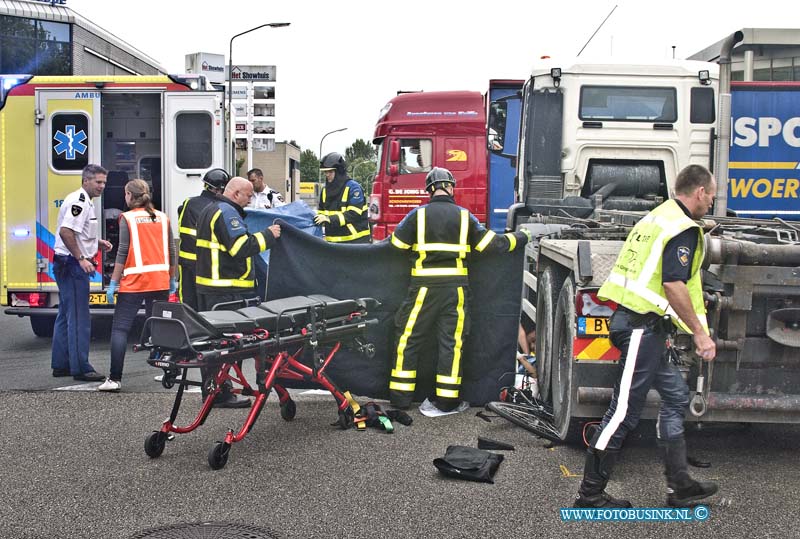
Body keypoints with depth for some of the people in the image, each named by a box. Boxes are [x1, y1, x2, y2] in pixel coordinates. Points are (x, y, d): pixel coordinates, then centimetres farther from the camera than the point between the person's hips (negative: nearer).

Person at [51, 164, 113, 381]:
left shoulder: (85, 202, 18)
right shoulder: (78, 201, -15)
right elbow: (65, 232, -25)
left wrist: (97, 243, 15)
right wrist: (81, 258, -22)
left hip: (69, 266, 11)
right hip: (72, 265, -11)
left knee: (66, 316, 14)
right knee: (79, 318, -8)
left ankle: (61, 365, 20)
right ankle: (80, 368, -5)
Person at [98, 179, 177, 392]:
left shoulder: (127, 218, -2)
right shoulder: (163, 218, 10)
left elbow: (123, 252, -8)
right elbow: (172, 251, 12)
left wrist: (113, 282, -4)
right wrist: (173, 279, 21)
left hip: (135, 281, -5)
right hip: (161, 282, 5)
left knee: (120, 328, -1)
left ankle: (115, 379, -7)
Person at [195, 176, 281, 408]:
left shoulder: (210, 210, 20)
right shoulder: (227, 212, -13)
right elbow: (241, 247, -21)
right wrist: (268, 235, -12)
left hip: (207, 284, 10)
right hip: (226, 289, -10)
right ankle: (221, 394, -4)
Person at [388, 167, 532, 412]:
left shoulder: (418, 215, -1)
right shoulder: (465, 216, 3)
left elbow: (396, 243, 3)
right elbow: (491, 243, 4)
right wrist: (521, 237, 19)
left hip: (424, 287, -1)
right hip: (456, 288, 1)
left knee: (409, 338, 8)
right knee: (451, 341, 8)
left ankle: (400, 397, 10)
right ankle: (447, 399, 12)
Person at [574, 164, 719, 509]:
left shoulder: (657, 217, 18)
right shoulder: (684, 229, -12)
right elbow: (674, 285, -21)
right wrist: (699, 333, -15)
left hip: (631, 319, 10)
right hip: (644, 326, -10)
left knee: (675, 396, 16)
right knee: (624, 411, -5)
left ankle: (679, 486, 22)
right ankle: (590, 494, 2)